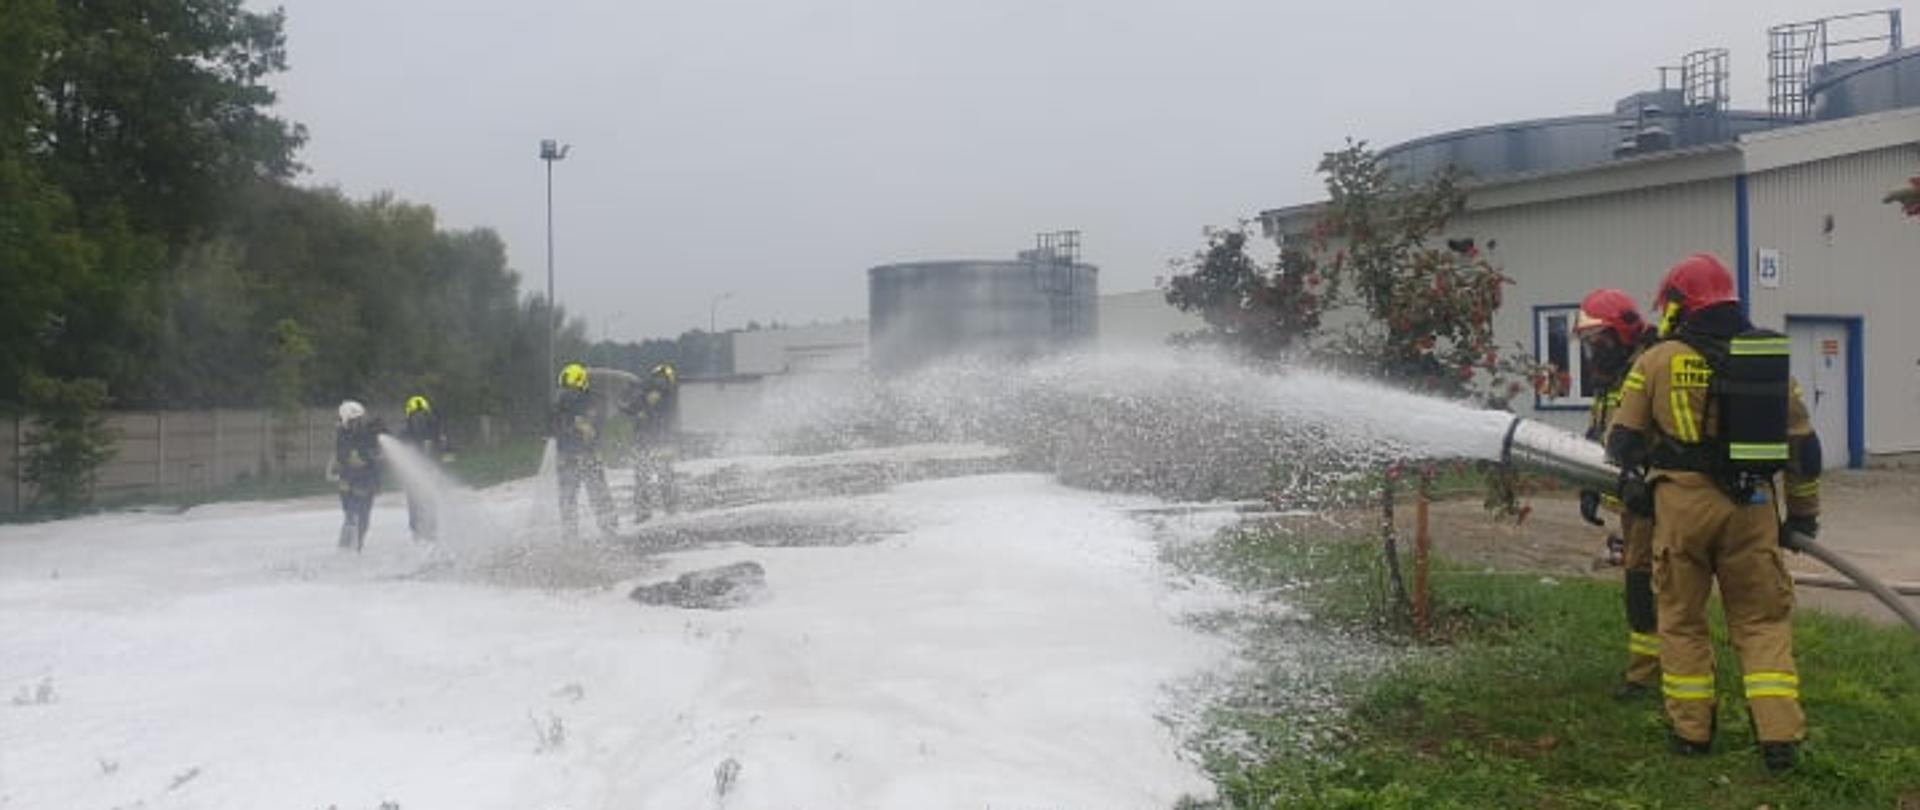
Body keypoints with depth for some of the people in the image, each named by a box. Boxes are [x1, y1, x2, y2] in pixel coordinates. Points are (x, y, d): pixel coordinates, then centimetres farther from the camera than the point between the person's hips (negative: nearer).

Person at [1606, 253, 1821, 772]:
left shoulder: (1657, 361, -2)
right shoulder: (1769, 359, 8)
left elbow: (1623, 440, 3)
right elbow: (1803, 443, 11)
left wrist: (1632, 481, 23)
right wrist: (1804, 514, 20)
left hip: (1682, 504, -2)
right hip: (1751, 506, 2)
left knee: (1682, 620, 11)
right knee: (1762, 620, 9)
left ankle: (1691, 730, 15)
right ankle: (1779, 735, 3)